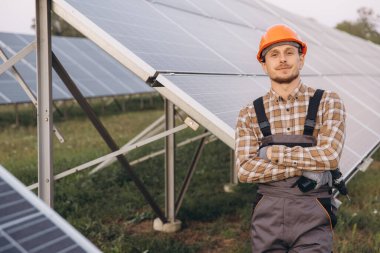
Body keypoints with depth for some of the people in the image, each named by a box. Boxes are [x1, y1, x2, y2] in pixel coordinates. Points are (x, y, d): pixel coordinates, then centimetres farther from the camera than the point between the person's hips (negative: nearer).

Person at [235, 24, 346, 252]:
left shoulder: (328, 103, -1)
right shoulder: (249, 115, 3)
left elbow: (330, 156, -14)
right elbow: (245, 170, -7)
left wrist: (274, 152, -10)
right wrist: (304, 167, -15)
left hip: (312, 218, -2)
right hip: (267, 217, 2)